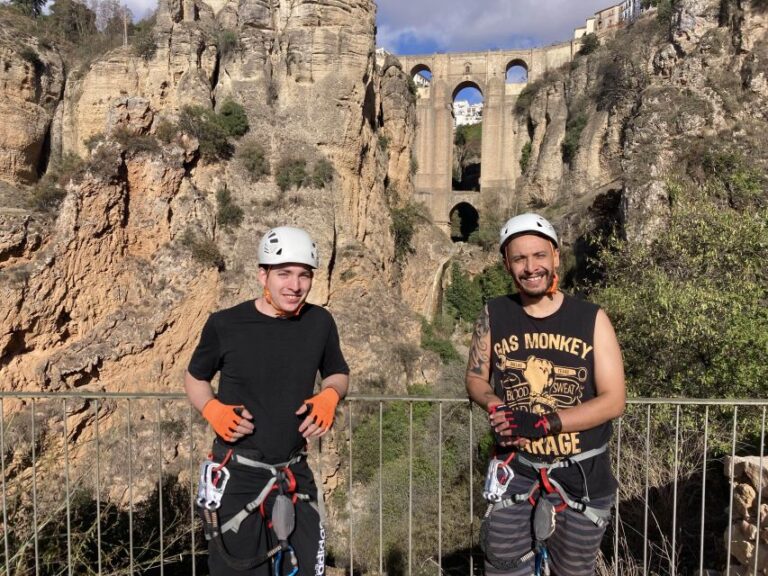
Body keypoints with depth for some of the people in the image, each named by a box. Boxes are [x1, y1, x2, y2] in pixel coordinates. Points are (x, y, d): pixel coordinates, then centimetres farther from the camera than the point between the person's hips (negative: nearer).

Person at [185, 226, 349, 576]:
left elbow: (338, 374, 13)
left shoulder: (320, 323, -2)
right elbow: (194, 378, 7)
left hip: (294, 476, 3)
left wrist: (329, 395, -8)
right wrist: (212, 408, -13)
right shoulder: (225, 324, -8)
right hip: (236, 477, -2)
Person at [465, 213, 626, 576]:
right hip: (515, 470, 1)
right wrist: (496, 407, -16)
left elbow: (613, 400, -11)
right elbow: (475, 378, 6)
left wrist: (544, 423, -21)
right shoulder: (493, 315, -5)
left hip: (581, 473, 0)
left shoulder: (591, 319, -9)